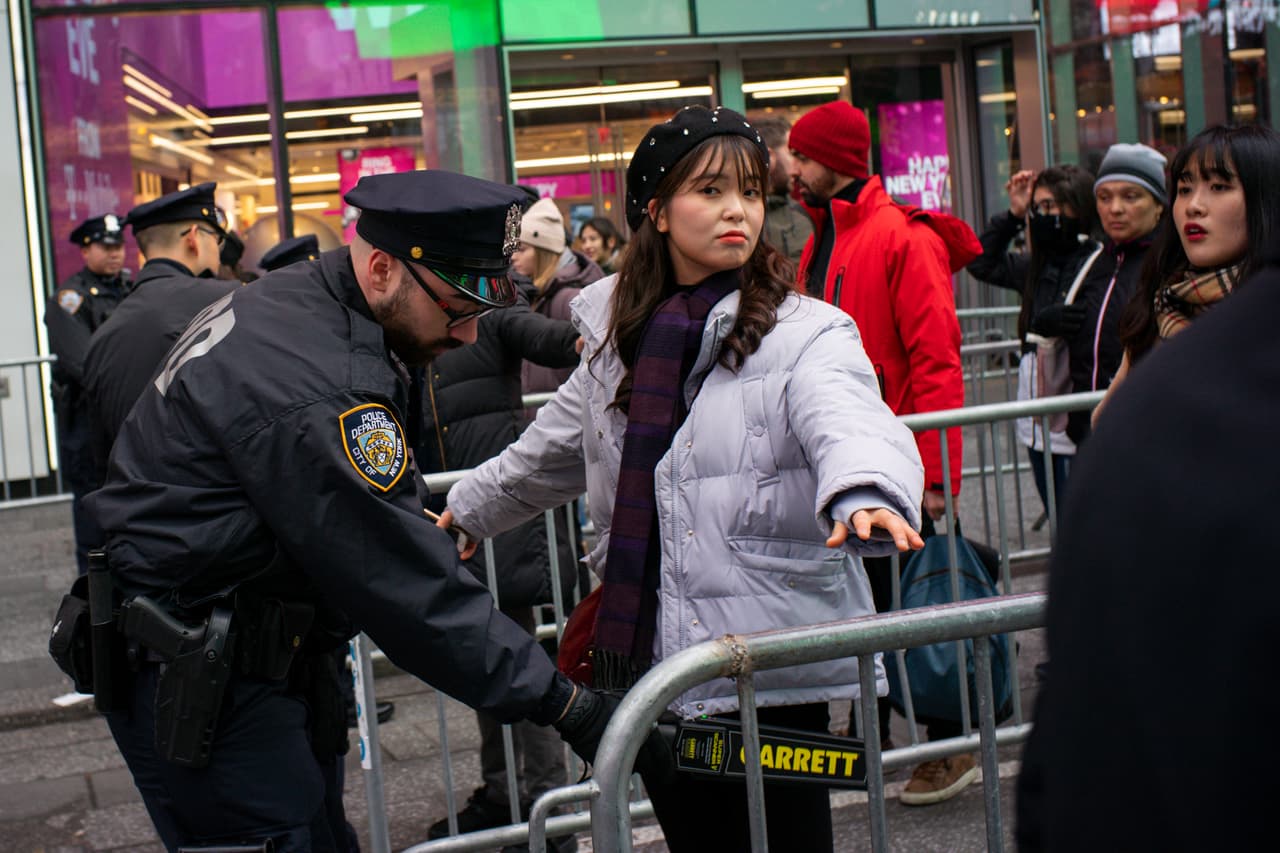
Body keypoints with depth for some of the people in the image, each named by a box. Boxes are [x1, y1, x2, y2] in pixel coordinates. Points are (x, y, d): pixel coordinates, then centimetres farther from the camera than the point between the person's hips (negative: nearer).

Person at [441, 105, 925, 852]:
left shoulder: (806, 335, -8)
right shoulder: (621, 337, 11)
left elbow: (853, 424, -29)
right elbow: (551, 452, 28)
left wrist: (864, 497, -52)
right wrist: (466, 511, 41)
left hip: (770, 673, -5)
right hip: (647, 658, 6)